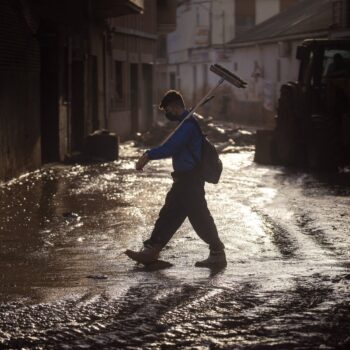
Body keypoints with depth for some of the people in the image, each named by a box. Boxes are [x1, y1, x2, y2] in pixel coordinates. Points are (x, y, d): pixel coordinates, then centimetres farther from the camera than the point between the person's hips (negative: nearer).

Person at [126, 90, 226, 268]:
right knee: (168, 214, 11)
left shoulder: (188, 124, -17)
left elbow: (170, 147, -23)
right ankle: (151, 250, 15)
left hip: (190, 179, -11)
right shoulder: (186, 123, 16)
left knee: (199, 217, -6)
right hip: (184, 179, 11)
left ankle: (217, 254, 1)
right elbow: (172, 147, 21)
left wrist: (149, 155, -16)